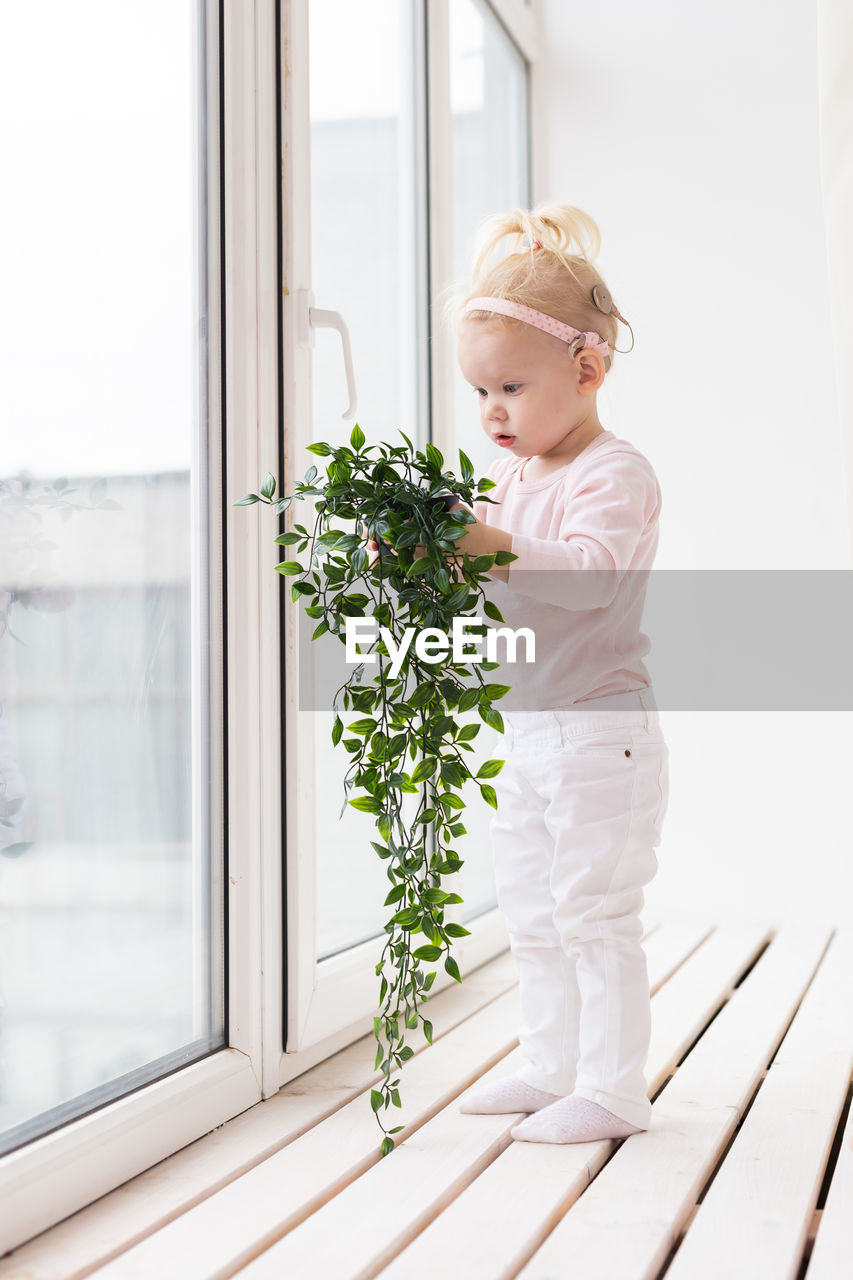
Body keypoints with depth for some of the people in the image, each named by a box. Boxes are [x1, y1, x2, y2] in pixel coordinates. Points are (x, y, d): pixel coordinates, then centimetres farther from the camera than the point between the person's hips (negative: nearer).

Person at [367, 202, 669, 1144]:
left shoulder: (614, 474, -13)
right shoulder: (508, 480, 13)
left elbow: (592, 573, -29)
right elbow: (488, 589, 14)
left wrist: (494, 546, -39)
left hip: (598, 731, -9)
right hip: (524, 731, 9)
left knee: (593, 913, -3)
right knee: (531, 915, 16)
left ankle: (613, 1090, 9)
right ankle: (549, 1067, 29)